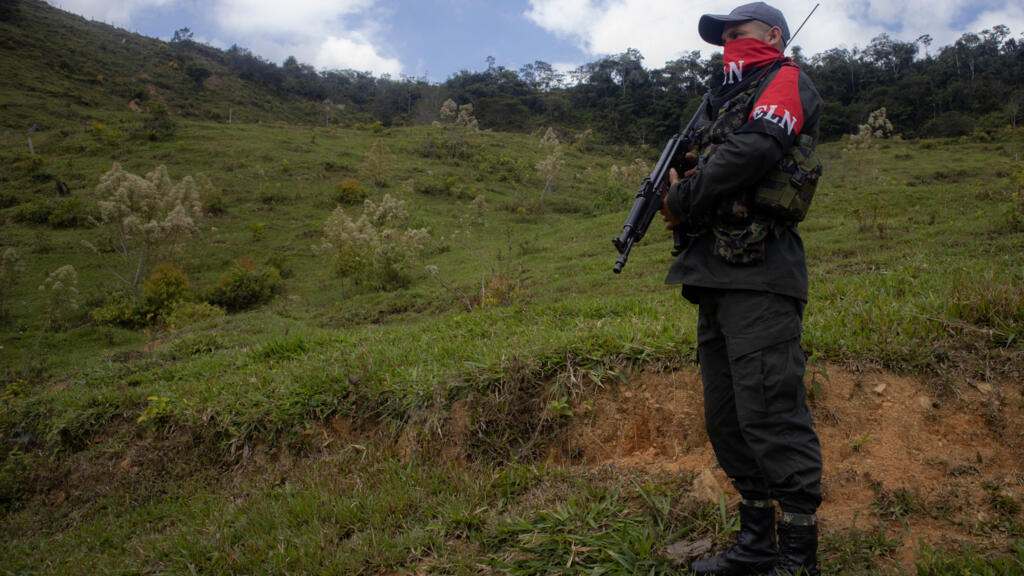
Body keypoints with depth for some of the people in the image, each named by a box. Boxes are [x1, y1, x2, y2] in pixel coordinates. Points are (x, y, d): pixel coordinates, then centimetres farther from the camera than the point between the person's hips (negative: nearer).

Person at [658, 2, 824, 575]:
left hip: (758, 275, -9)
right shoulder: (731, 101, 30)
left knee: (770, 413, -11)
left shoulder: (787, 82, 4)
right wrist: (682, 193, 2)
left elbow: (755, 148, -16)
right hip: (718, 279, 9)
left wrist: (684, 198, -6)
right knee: (727, 419, 10)